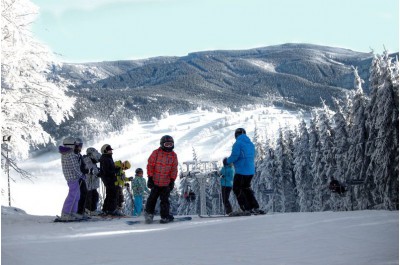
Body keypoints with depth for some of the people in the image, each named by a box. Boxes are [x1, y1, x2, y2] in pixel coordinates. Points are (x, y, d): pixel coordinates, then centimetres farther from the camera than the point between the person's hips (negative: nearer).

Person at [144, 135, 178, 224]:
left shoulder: (173, 155, 2)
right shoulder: (156, 153, -7)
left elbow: (174, 169, 6)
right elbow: (150, 165, -4)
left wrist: (172, 180, 1)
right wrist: (150, 178, -8)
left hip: (166, 183, 2)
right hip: (155, 181, -2)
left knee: (165, 200, 4)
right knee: (152, 198, 7)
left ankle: (165, 216, 9)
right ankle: (149, 212, 21)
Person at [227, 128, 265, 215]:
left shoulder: (238, 143, -11)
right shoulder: (251, 144, 14)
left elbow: (234, 156, -19)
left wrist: (228, 160, 0)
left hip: (241, 171, -8)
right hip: (251, 171, 8)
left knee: (237, 189, 2)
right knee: (246, 188, 19)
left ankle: (247, 209, -5)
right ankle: (255, 208, 12)